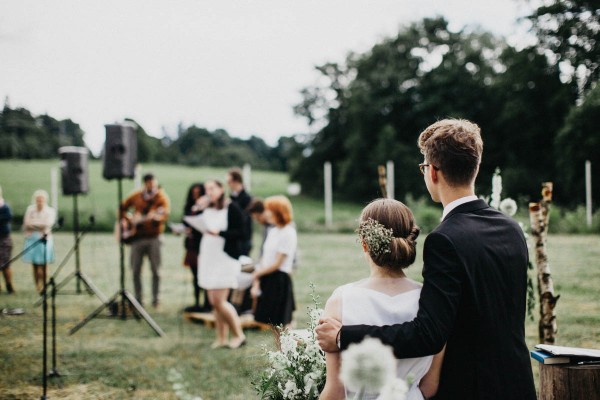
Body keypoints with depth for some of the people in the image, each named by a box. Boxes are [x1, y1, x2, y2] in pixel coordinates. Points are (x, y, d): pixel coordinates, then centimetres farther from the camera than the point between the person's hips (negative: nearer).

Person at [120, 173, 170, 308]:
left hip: (153, 237, -3)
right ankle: (138, 298, 14)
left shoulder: (162, 197, -2)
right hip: (137, 237, 3)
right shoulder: (136, 196, 8)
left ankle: (155, 299, 8)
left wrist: (155, 216, -38)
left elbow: (165, 213, -18)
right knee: (135, 270, 3)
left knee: (155, 270, -2)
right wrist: (126, 220, 9)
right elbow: (123, 207, 22)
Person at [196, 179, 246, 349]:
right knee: (213, 301, 7)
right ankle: (222, 338, 14)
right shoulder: (207, 209, 12)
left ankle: (239, 335, 4)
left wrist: (219, 233, -21)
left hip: (226, 258, -7)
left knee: (219, 301, -11)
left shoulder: (232, 208, -7)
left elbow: (240, 233, -11)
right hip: (208, 258, 7)